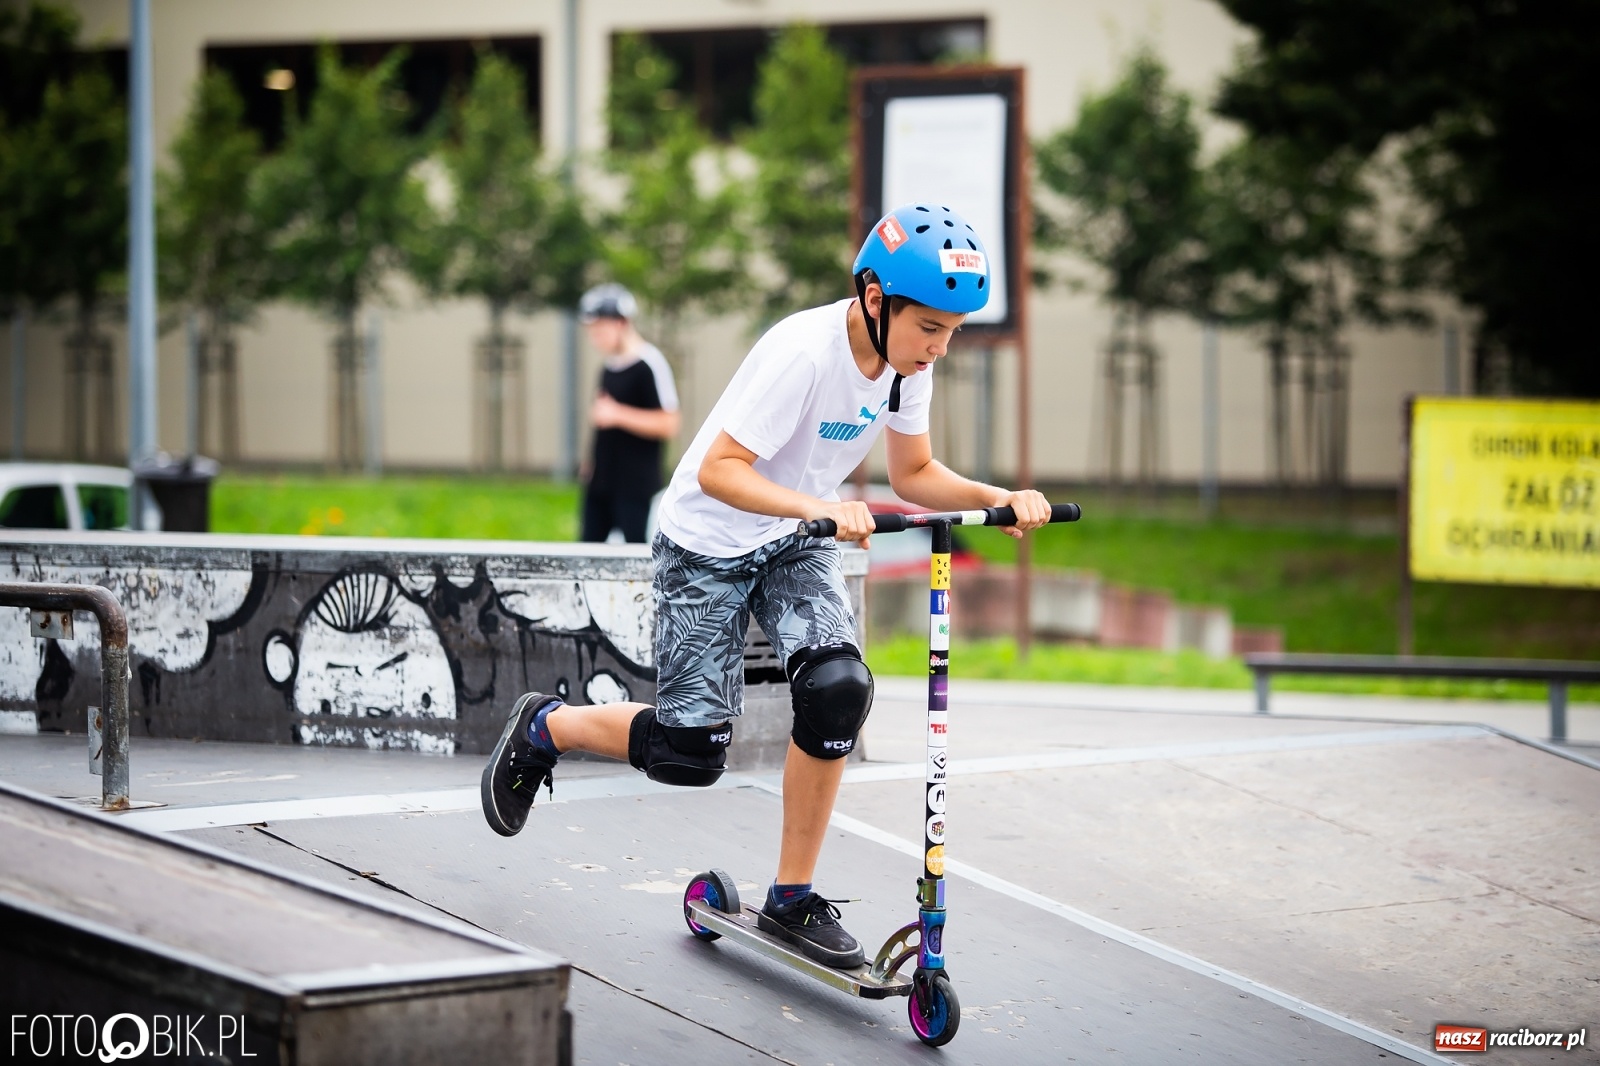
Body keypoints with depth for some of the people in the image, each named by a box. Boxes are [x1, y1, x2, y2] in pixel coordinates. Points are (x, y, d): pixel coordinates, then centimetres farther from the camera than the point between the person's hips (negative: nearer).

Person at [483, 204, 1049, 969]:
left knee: (838, 688, -20)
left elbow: (913, 474, 3)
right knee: (691, 752, -7)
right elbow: (719, 471, -32)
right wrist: (821, 508, -46)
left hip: (796, 544, 6)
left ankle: (791, 900, -5)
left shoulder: (907, 360, -9)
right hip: (709, 544, -6)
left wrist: (996, 499, -15)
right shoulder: (804, 351, -31)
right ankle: (542, 728, 24)